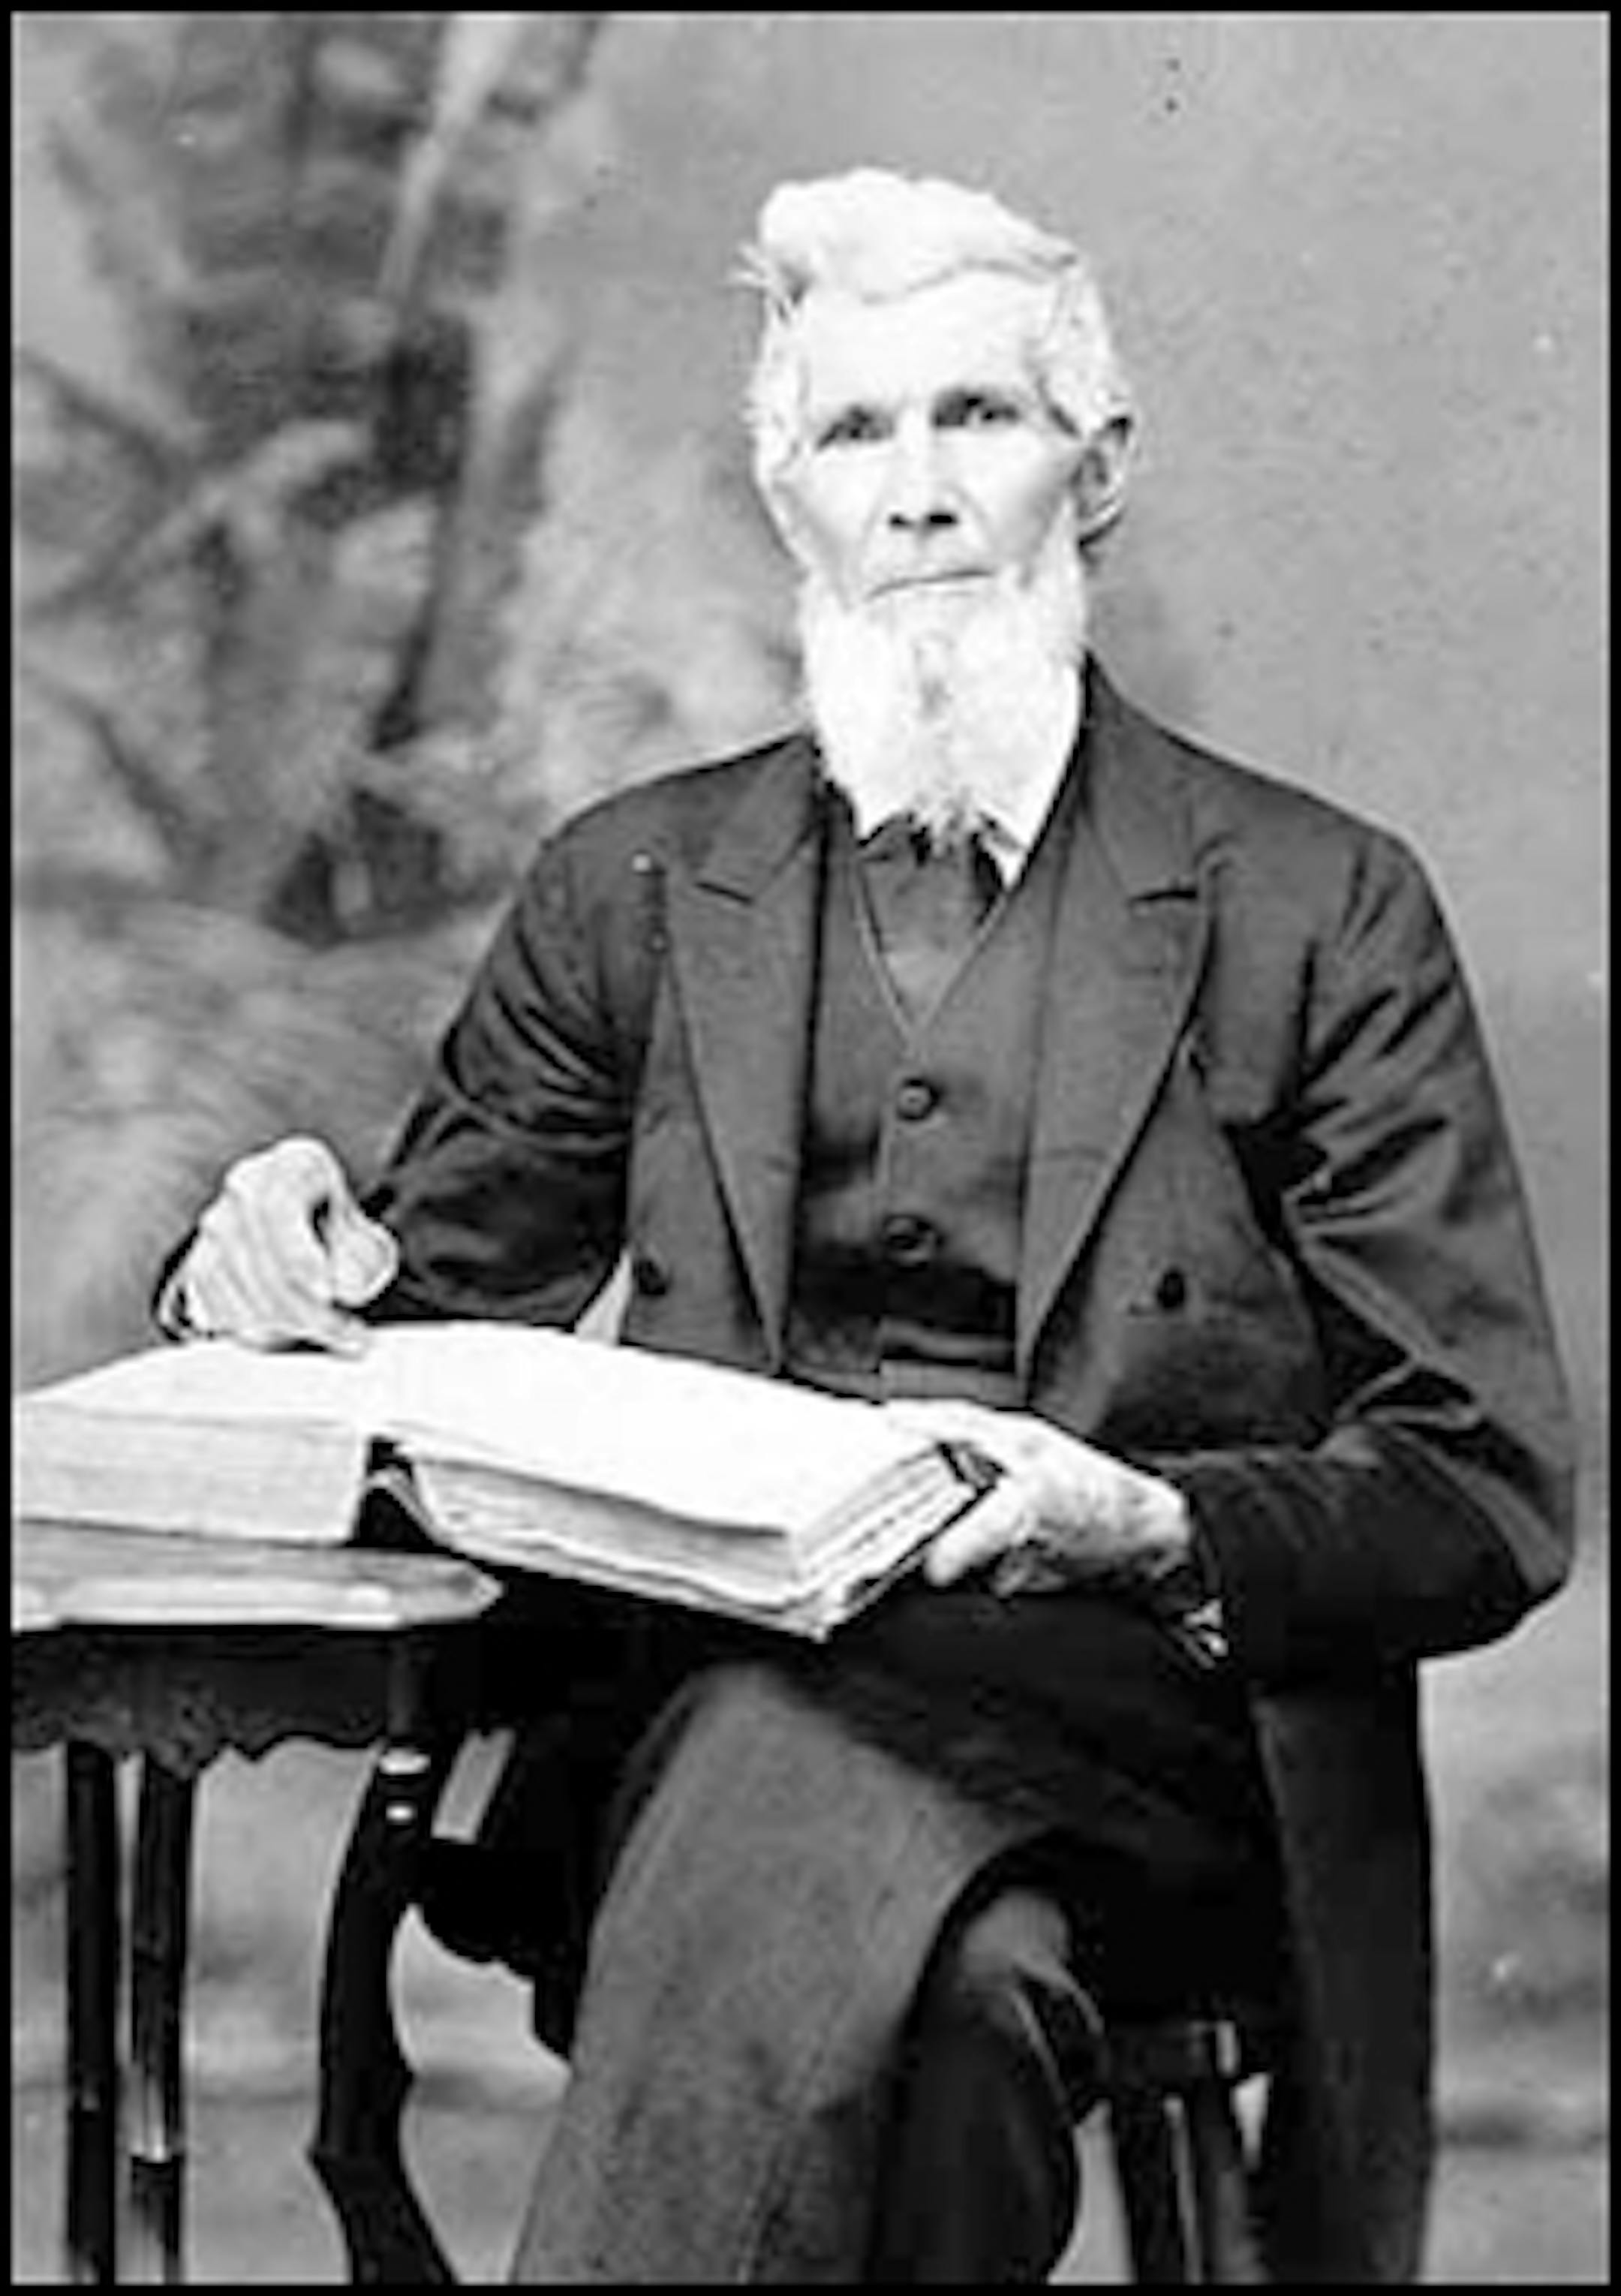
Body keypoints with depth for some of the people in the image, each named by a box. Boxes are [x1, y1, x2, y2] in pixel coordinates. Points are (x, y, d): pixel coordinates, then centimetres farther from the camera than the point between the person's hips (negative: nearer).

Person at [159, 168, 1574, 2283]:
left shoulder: (1319, 909, 7)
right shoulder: (628, 891, 17)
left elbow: (1487, 1494, 3)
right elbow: (434, 1317, 20)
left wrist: (1153, 1529, -17)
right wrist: (308, 1264, -5)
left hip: (1153, 1727, -1)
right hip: (709, 1691, 2)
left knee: (812, 1793, -36)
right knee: (953, 1986, -35)